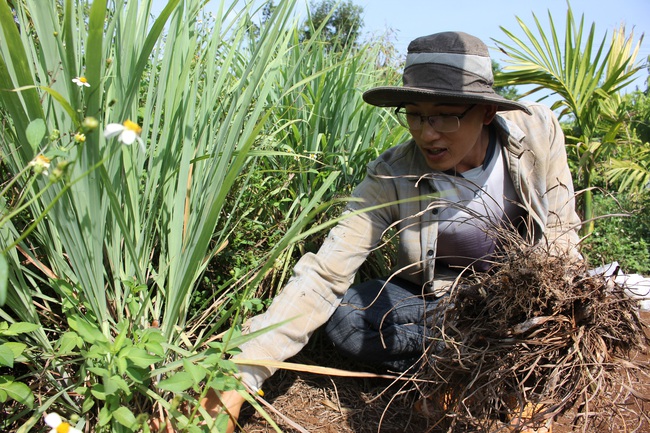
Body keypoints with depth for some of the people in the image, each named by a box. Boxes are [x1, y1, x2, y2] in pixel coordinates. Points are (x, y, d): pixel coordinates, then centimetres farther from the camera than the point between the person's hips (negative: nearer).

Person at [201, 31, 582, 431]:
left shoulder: (539, 129, -19)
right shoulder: (392, 179, -26)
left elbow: (561, 232, -4)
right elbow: (321, 276, -31)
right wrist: (240, 380, -40)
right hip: (442, 302, -1)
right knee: (345, 318, -25)